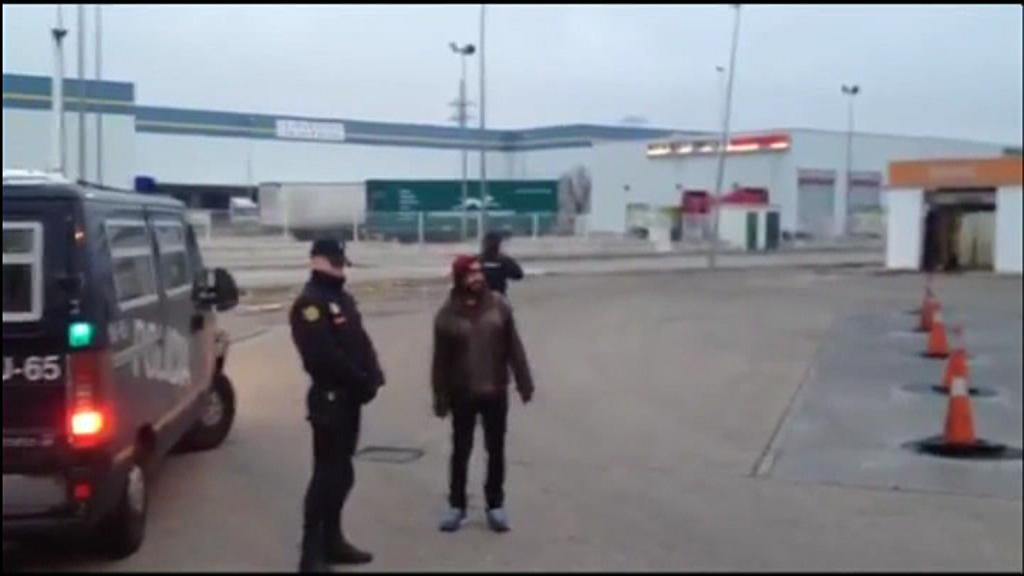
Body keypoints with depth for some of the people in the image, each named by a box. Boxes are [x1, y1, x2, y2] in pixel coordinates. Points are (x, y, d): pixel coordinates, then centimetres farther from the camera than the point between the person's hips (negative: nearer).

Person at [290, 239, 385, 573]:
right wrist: (363, 382, -18)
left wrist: (372, 377, -1)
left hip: (350, 396, 9)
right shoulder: (310, 302, -13)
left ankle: (332, 541, 25)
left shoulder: (342, 298, 17)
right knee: (327, 473, -8)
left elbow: (360, 342, 16)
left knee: (342, 472, 15)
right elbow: (324, 355, -23)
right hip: (330, 398, -9)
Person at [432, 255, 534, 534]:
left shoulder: (499, 305, -3)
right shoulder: (447, 314, -7)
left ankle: (495, 505, 22)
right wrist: (440, 398, -3)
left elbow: (514, 347, 1)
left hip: (496, 392, 1)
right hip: (462, 395, -1)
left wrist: (524, 382, 0)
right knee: (461, 451, 9)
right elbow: (441, 360, -3)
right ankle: (457, 505, 21)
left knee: (496, 450, 10)